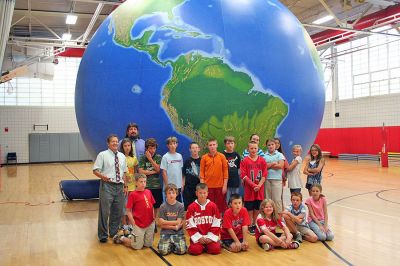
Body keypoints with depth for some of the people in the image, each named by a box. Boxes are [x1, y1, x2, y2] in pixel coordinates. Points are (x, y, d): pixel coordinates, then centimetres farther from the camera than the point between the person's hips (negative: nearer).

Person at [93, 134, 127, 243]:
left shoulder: (122, 156, 12)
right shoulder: (102, 155, -3)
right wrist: (102, 176, -26)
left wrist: (125, 186, 11)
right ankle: (103, 235, 14)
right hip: (107, 186, -5)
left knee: (118, 212, 12)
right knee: (104, 212, -2)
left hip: (119, 186, 5)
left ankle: (114, 232, 30)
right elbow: (95, 170, -7)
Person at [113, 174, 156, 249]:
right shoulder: (133, 194, -11)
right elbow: (128, 211, -9)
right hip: (139, 224, -5)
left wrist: (154, 218, 8)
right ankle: (121, 238, 25)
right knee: (137, 246, 2)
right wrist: (133, 223, -11)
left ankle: (131, 236, 34)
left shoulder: (148, 192, 4)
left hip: (150, 224, 6)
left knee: (148, 245, 14)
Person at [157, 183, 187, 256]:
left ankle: (173, 246, 10)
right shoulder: (163, 206, -2)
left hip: (178, 233, 0)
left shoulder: (180, 206, -1)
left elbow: (179, 223, -6)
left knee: (182, 250, -21)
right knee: (163, 251, -22)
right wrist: (174, 226, -10)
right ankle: (170, 245, 11)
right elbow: (161, 224, -6)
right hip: (165, 233, 0)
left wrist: (165, 222, -5)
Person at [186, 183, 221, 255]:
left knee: (216, 249, -22)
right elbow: (190, 225, -4)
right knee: (195, 250, -24)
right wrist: (199, 237, -11)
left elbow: (216, 224, 0)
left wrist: (210, 237, -9)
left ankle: (206, 246, 10)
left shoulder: (213, 206, 1)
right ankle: (202, 246, 9)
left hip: (210, 236, 1)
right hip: (197, 236, -1)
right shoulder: (191, 207, -2)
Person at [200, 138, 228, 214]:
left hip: (220, 186, 0)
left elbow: (225, 171, 2)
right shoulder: (204, 157, 1)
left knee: (220, 206, 6)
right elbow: (201, 172, 2)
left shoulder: (222, 156, 1)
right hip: (208, 186, 0)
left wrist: (225, 185, -2)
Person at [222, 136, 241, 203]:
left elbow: (239, 167, 15)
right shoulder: (223, 155, -5)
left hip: (235, 181, 4)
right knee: (226, 202, 1)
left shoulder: (236, 155, 7)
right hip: (226, 181, -4)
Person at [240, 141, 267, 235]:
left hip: (260, 189, 3)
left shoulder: (262, 160, 3)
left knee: (257, 207, 10)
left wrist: (259, 185, -12)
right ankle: (250, 226, 15)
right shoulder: (245, 161, -4)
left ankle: (254, 224, 26)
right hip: (249, 188, -2)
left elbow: (264, 175, 1)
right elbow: (243, 175, -8)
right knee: (249, 208, 3)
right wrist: (253, 185, -16)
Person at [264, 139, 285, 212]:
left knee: (277, 199, -3)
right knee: (267, 199, 6)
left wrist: (269, 165, -1)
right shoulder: (264, 155, 11)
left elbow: (280, 165, -5)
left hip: (277, 179, -2)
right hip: (266, 179, 2)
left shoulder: (279, 155, 8)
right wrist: (273, 163, -7)